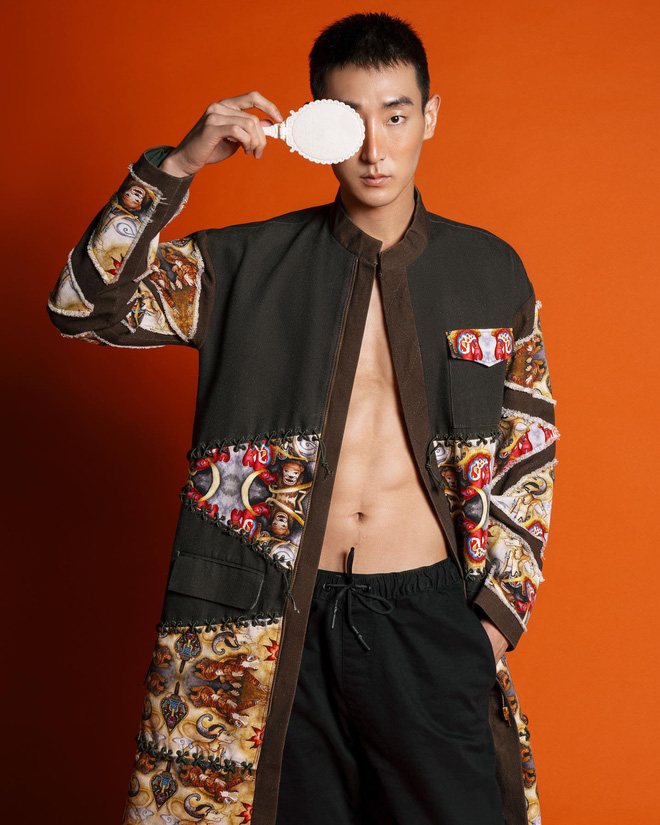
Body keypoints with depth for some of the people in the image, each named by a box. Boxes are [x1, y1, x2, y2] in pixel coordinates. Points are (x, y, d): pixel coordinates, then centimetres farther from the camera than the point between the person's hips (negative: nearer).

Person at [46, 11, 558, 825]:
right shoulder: (251, 266, 2)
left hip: (429, 612, 1)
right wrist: (177, 165, -16)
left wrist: (499, 612, 3)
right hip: (276, 623, 0)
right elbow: (83, 305, -6)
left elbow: (527, 453, 9)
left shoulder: (491, 272, 5)